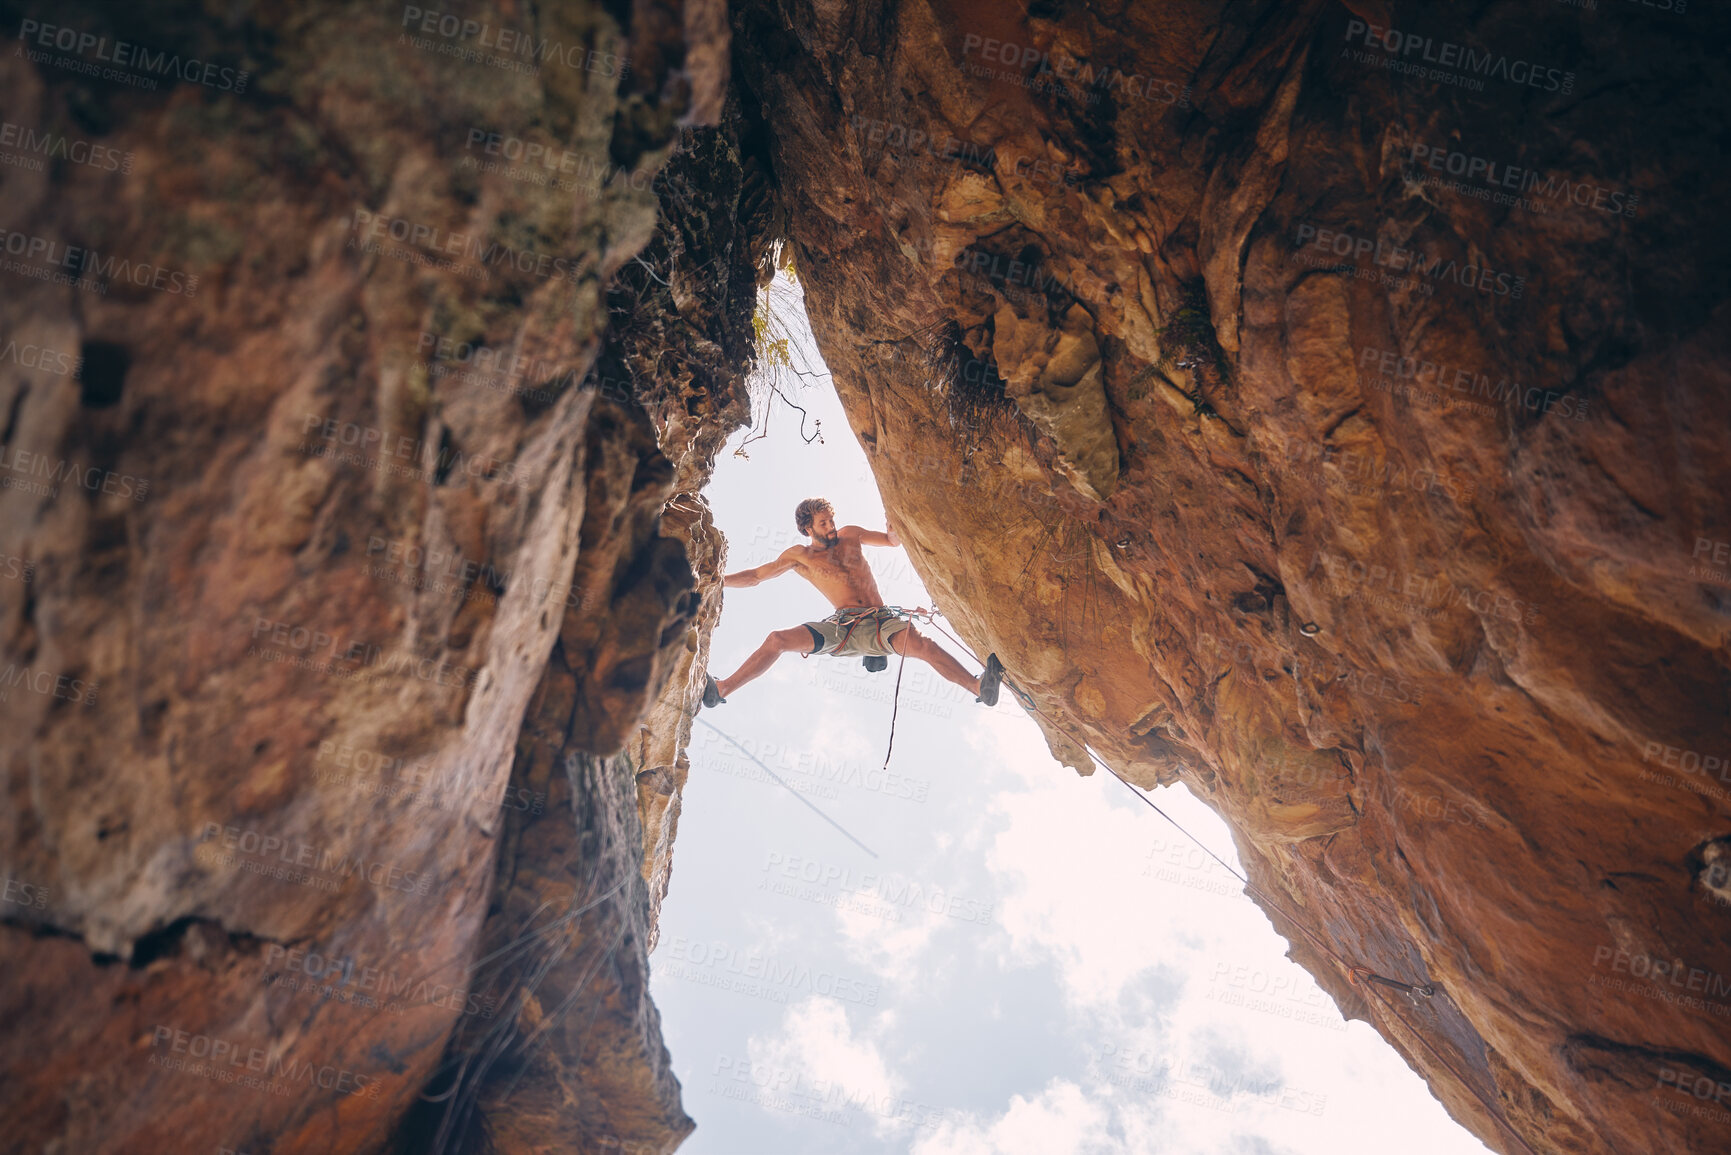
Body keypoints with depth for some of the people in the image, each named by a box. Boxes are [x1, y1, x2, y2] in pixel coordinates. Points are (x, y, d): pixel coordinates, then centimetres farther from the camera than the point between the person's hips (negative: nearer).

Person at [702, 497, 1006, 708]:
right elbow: (756, 575, 19)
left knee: (923, 644, -31)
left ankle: (979, 686, -45)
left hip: (881, 622, 0)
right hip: (843, 625, 0)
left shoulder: (849, 535, 19)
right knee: (777, 640, -21)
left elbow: (893, 540, 26)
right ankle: (719, 690, -19)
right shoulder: (799, 556, 15)